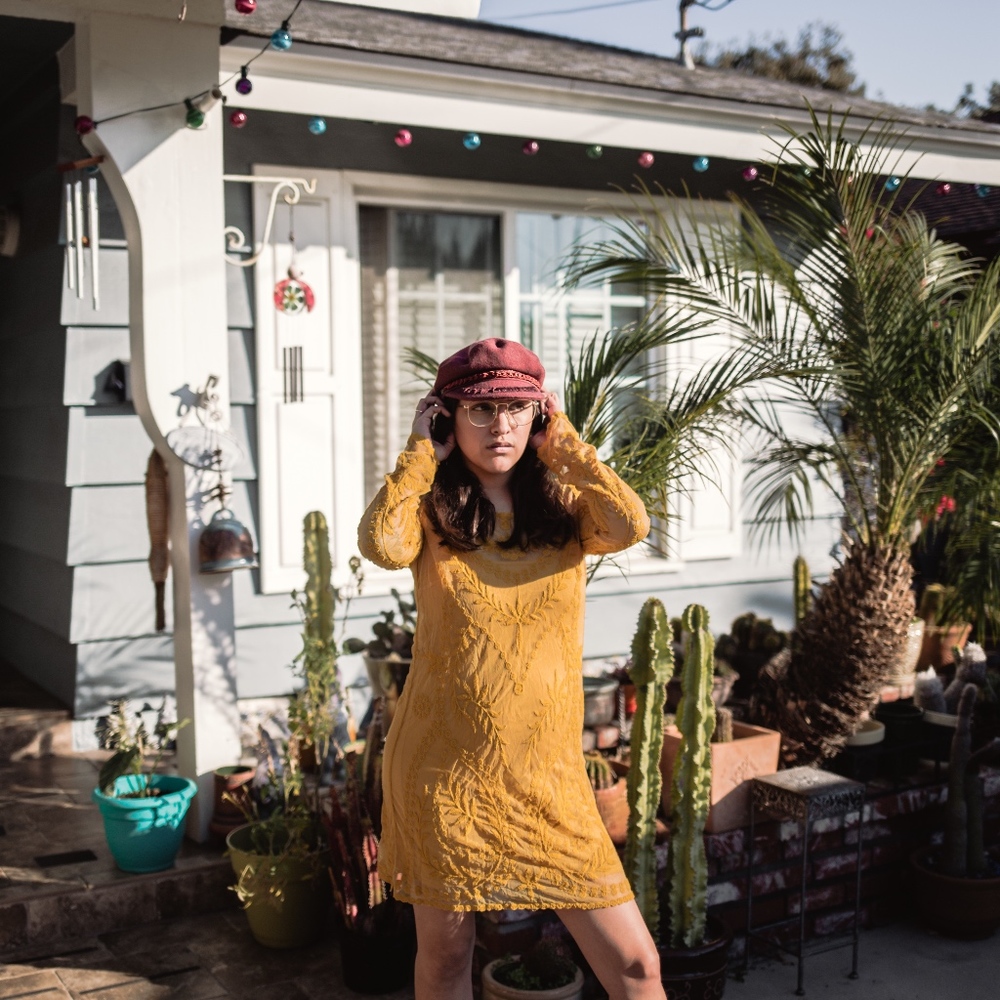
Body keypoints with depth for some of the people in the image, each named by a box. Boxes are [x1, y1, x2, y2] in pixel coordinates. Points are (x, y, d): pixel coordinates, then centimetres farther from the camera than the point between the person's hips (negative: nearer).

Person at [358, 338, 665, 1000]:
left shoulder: (563, 507, 4)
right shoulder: (431, 511, 1)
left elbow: (629, 527, -18)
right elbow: (382, 546, -22)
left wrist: (561, 442, -6)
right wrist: (422, 451, -8)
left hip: (546, 775, 1)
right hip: (443, 767, -1)